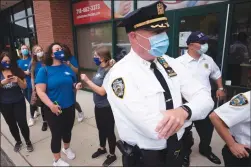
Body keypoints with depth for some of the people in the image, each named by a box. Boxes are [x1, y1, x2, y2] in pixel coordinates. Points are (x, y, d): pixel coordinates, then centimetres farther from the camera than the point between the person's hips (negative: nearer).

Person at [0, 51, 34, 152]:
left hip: (19, 102, -2)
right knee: (11, 125, 14)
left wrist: (18, 80, -22)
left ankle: (28, 141, 20)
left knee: (22, 123, -3)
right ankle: (18, 142, 35)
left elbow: (24, 86, -4)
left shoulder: (17, 71, -4)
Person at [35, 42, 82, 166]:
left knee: (67, 130, 22)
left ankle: (67, 148, 50)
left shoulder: (67, 68, 4)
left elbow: (73, 85, 14)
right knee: (56, 134, 10)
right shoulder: (44, 70, -10)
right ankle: (57, 160, 32)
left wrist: (77, 86, -10)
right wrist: (51, 105, -28)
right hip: (53, 110, -4)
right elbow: (40, 91, -16)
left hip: (69, 107, 4)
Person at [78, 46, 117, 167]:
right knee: (101, 129, 24)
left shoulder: (109, 72, -23)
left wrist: (87, 80, -20)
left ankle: (112, 155, 33)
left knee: (109, 131, 10)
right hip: (98, 106, 8)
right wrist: (86, 81, -7)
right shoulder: (100, 68, 1)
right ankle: (102, 148, 48)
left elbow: (102, 91, -25)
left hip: (107, 108, -8)